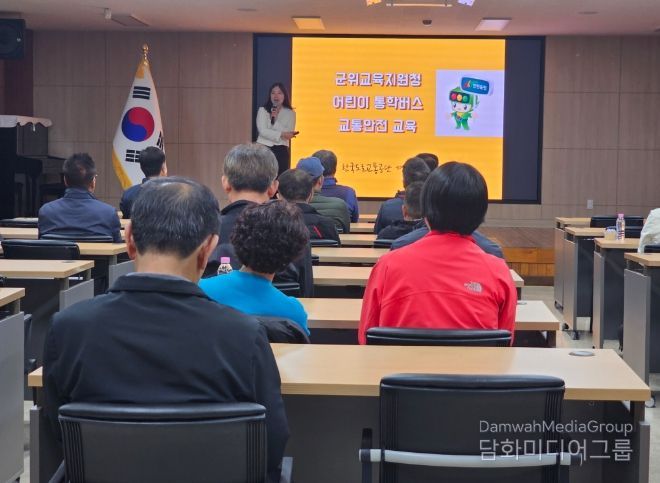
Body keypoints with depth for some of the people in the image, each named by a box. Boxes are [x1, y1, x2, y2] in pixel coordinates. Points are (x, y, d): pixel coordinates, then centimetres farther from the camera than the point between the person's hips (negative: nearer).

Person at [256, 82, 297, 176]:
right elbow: (263, 131, -7)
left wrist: (275, 119, -13)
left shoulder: (290, 113, 6)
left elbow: (289, 133, -6)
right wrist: (281, 135, -12)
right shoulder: (263, 110, 4)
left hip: (281, 151, 1)